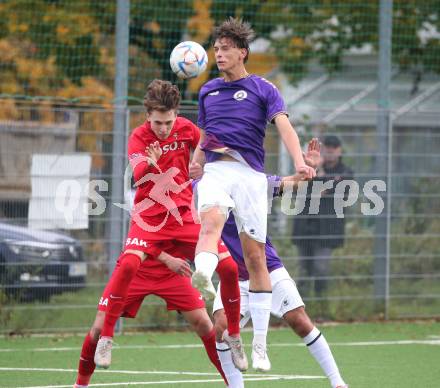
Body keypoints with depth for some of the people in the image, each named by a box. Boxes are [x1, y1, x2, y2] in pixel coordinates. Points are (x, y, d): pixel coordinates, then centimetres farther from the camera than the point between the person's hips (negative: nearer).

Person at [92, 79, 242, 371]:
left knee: (229, 267, -10)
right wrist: (151, 164, -48)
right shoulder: (139, 136, -11)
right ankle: (106, 338, -15)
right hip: (149, 216, -3)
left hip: (185, 215, 3)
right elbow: (139, 177, -29)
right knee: (128, 264, -29)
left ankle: (234, 336, 12)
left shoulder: (187, 129, -2)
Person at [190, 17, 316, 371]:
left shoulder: (263, 89, 5)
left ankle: (260, 346, 6)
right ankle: (202, 276, -66)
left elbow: (284, 126, -10)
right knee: (211, 221, -33)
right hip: (215, 171, 2)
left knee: (256, 259, 1)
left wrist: (300, 162, -26)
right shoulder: (208, 91, 19)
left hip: (251, 174, -2)